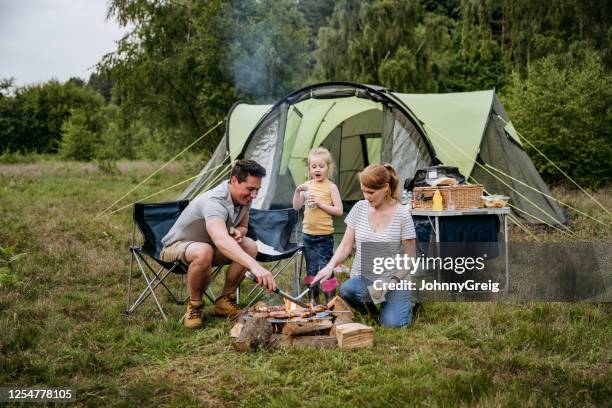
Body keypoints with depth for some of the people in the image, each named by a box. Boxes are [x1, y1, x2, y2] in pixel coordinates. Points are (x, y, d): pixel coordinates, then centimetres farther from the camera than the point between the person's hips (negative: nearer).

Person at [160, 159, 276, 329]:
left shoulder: (244, 198, -11)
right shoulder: (214, 202, -38)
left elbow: (243, 227, 7)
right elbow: (221, 240, -57)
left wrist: (237, 232, -20)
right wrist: (254, 266, -69)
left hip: (210, 245, 7)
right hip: (177, 246, -7)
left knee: (250, 246, -18)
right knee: (204, 252, -41)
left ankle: (225, 301, -3)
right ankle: (194, 306, -15)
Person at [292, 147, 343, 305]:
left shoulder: (331, 187, -6)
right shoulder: (307, 185, 5)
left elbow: (338, 210, -9)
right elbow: (296, 207, 6)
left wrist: (321, 204, -18)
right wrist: (297, 192, -10)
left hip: (325, 236, -4)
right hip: (308, 234, 5)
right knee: (311, 268, 13)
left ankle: (331, 301, 4)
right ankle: (313, 300, 25)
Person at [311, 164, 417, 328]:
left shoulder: (402, 216, -10)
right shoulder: (359, 208, 0)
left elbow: (409, 258, -5)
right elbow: (345, 246, 2)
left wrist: (392, 281, -19)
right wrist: (330, 266, -16)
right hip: (361, 277, 2)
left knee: (392, 324, -23)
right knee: (347, 290, -32)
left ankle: (406, 302, 14)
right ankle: (369, 304, 4)